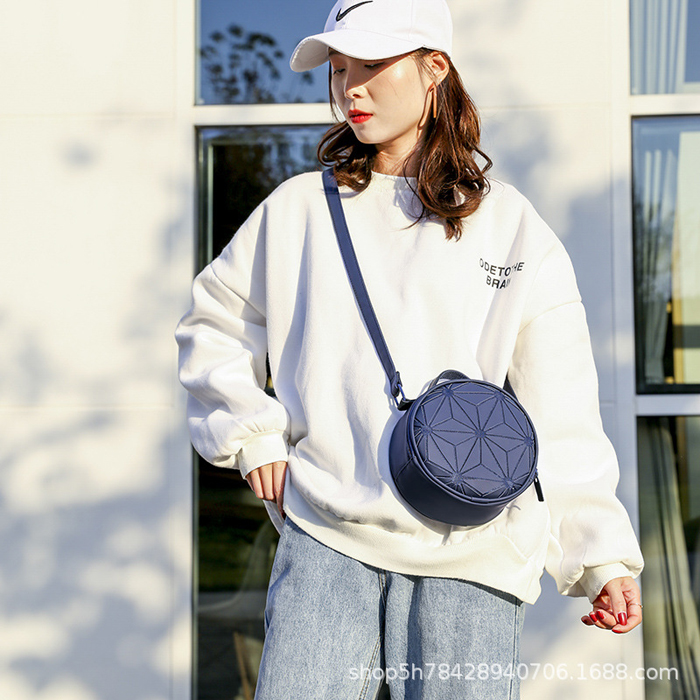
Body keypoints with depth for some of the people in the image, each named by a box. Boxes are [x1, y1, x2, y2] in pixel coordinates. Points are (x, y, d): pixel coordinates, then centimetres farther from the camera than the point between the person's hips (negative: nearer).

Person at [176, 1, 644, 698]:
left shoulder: (513, 229, 6)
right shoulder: (298, 209, 9)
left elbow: (561, 412, 6)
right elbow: (211, 324, 21)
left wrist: (603, 559, 0)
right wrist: (252, 438, 8)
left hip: (471, 554, 0)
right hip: (324, 538, 1)